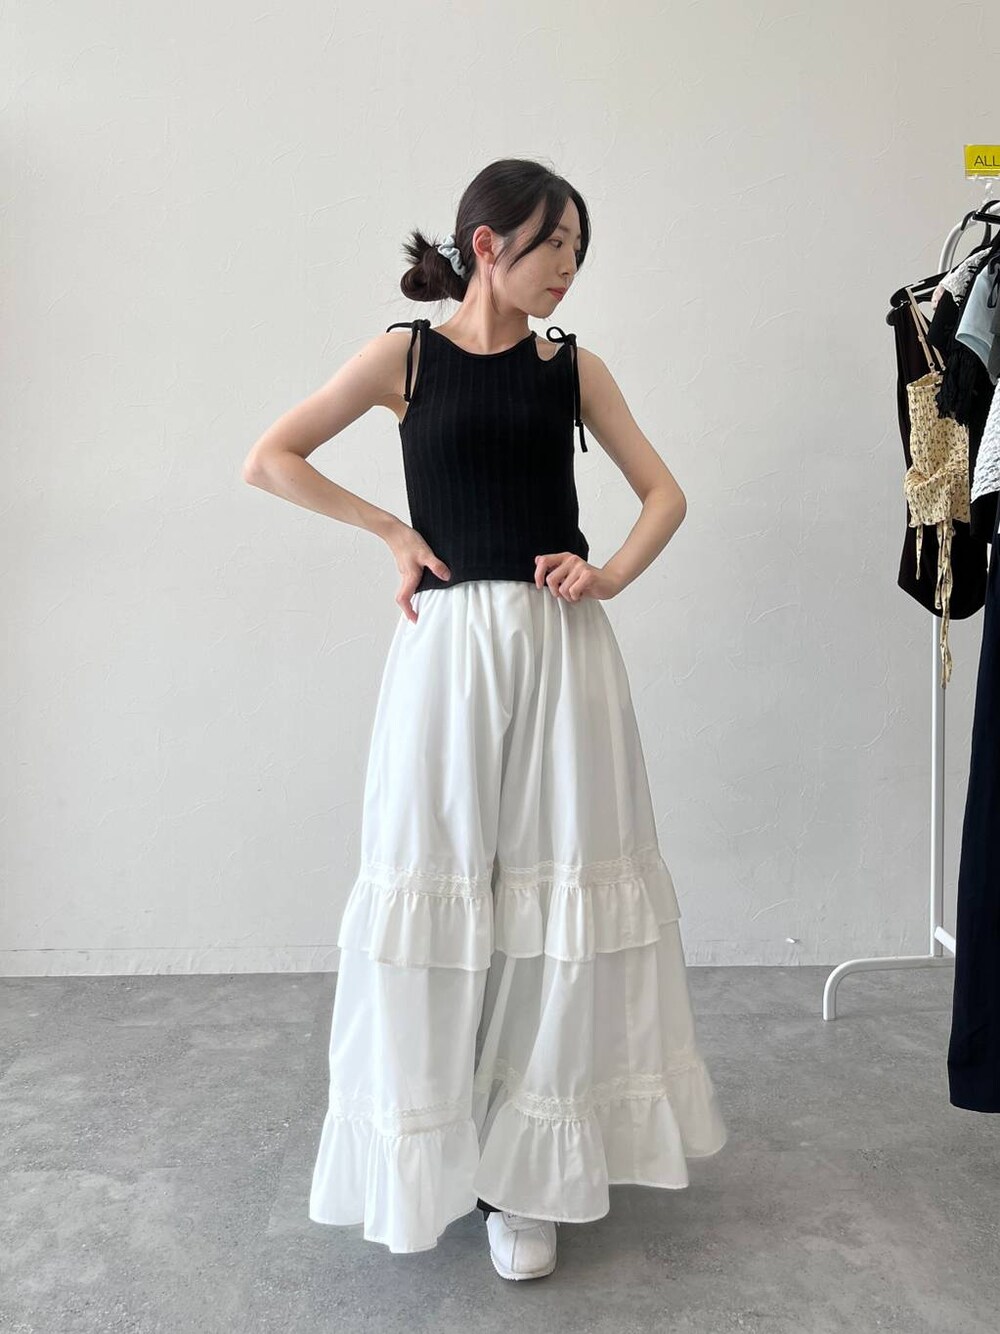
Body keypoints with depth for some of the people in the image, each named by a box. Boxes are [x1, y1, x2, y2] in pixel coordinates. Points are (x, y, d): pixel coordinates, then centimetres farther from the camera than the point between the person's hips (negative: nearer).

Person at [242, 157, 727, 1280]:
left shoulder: (573, 366, 10)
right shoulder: (408, 354, 4)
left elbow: (664, 491, 13)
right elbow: (269, 458, 3)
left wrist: (612, 575, -5)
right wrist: (393, 531, -3)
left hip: (562, 645, 2)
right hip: (449, 643, -2)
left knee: (558, 884, 3)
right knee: (440, 880, 3)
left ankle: (528, 1172, 20)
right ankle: (433, 1152, 24)